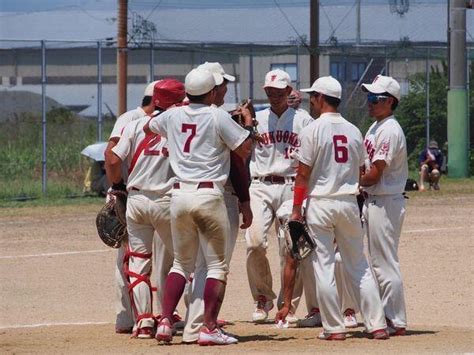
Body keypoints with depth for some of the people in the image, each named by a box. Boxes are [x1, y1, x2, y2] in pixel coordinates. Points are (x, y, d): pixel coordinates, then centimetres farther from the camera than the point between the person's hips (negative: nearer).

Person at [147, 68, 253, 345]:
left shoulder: (173, 116, 9)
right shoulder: (218, 117, -8)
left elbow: (149, 126, 30)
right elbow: (245, 149, -7)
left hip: (179, 195, 5)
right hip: (209, 195, -5)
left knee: (182, 263, 16)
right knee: (217, 265, 2)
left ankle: (165, 322, 4)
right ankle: (209, 328, -4)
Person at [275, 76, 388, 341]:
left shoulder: (314, 130, -8)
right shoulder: (354, 131, 7)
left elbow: (303, 173, -9)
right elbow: (360, 172, 11)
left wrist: (296, 209, -4)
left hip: (320, 203, -4)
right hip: (349, 203, 5)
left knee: (324, 267, 1)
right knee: (359, 266, 9)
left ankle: (335, 328, 0)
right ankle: (377, 325, 5)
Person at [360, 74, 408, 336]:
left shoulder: (390, 130, -16)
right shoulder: (375, 128, 15)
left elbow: (374, 175, -19)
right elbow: (366, 166, 19)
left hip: (385, 202, -10)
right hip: (371, 200, 10)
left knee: (386, 264, -7)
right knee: (377, 263, 14)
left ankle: (395, 322, -4)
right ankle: (384, 318, 20)